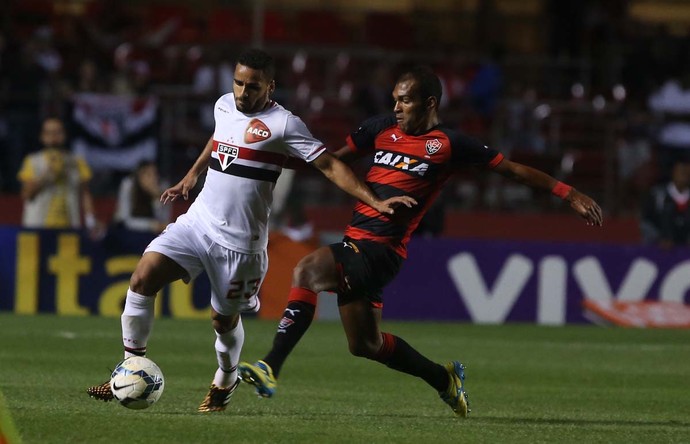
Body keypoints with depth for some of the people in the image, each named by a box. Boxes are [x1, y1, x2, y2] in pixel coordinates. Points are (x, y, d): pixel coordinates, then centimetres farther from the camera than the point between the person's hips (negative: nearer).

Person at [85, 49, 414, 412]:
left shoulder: (283, 124, -10)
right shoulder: (224, 106, 8)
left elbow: (330, 165, -10)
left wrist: (374, 201, -17)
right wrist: (191, 177, 33)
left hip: (239, 241, -5)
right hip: (198, 221, 5)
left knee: (224, 318, 6)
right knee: (142, 278, -13)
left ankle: (225, 381, 38)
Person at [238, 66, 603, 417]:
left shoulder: (448, 144, -3)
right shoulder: (383, 128, 13)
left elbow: (512, 169, 2)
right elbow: (333, 160, 23)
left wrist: (569, 194, -1)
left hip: (382, 248, -7)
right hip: (357, 241, 7)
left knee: (307, 272, -27)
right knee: (365, 344, 16)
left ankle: (271, 369, -27)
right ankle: (445, 379, 36)